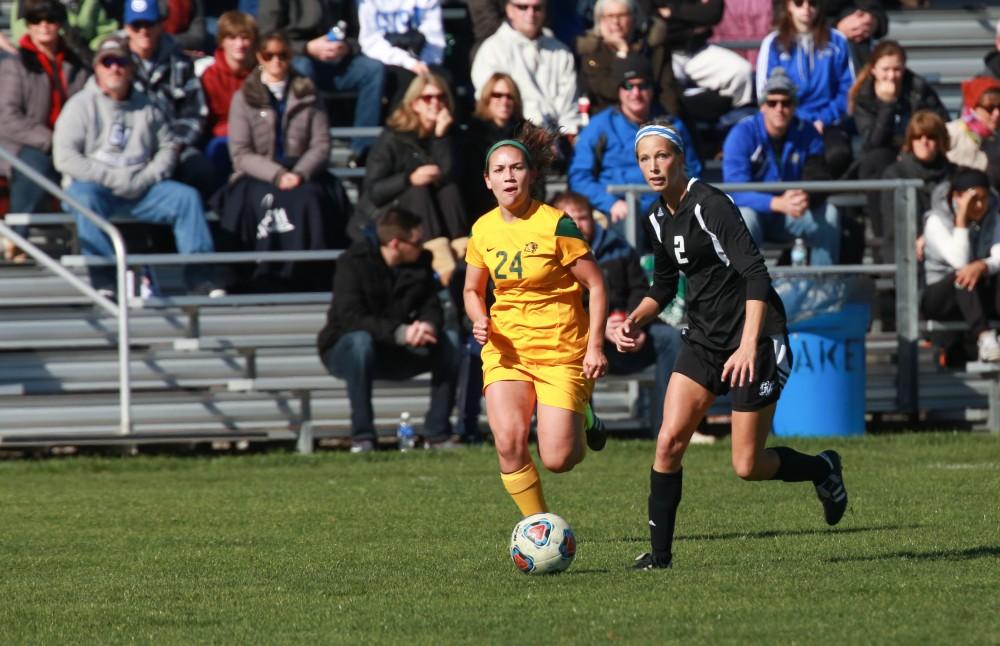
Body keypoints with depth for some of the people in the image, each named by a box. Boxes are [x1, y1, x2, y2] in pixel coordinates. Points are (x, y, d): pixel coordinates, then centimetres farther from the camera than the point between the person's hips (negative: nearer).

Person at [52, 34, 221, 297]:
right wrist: (112, 178, -16)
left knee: (187, 196, -15)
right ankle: (104, 277, -40)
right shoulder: (81, 105, 0)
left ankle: (198, 274, -15)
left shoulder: (146, 107, 14)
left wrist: (147, 177, -8)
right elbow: (64, 157, -9)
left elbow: (167, 148, 14)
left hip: (140, 187, 4)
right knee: (85, 197, -37)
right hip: (94, 185, -4)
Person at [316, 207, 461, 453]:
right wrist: (399, 332, -45)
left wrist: (428, 325, -30)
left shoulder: (421, 262, 0)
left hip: (397, 354, 5)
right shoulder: (353, 263, -19)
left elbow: (431, 308, -3)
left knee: (451, 342, -17)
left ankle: (437, 433, -13)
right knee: (362, 340, -39)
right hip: (344, 348, -5)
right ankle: (362, 437, -34)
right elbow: (351, 318, -30)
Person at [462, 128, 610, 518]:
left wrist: (595, 346, -13)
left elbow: (596, 285, -7)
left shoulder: (555, 225, -12)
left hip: (562, 350, -4)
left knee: (557, 460, -9)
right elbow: (472, 290, 18)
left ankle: (581, 417, 27)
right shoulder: (483, 230, 3)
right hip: (505, 348, 4)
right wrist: (480, 321, -4)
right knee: (509, 442, -18)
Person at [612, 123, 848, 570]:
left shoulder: (710, 204, -18)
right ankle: (660, 553, -2)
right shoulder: (657, 219, 7)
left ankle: (822, 469, 26)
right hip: (704, 339, 7)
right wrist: (635, 320, 3)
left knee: (748, 467, -4)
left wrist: (748, 345, -32)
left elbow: (755, 273, -24)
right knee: (669, 440, -10)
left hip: (755, 336, -7)